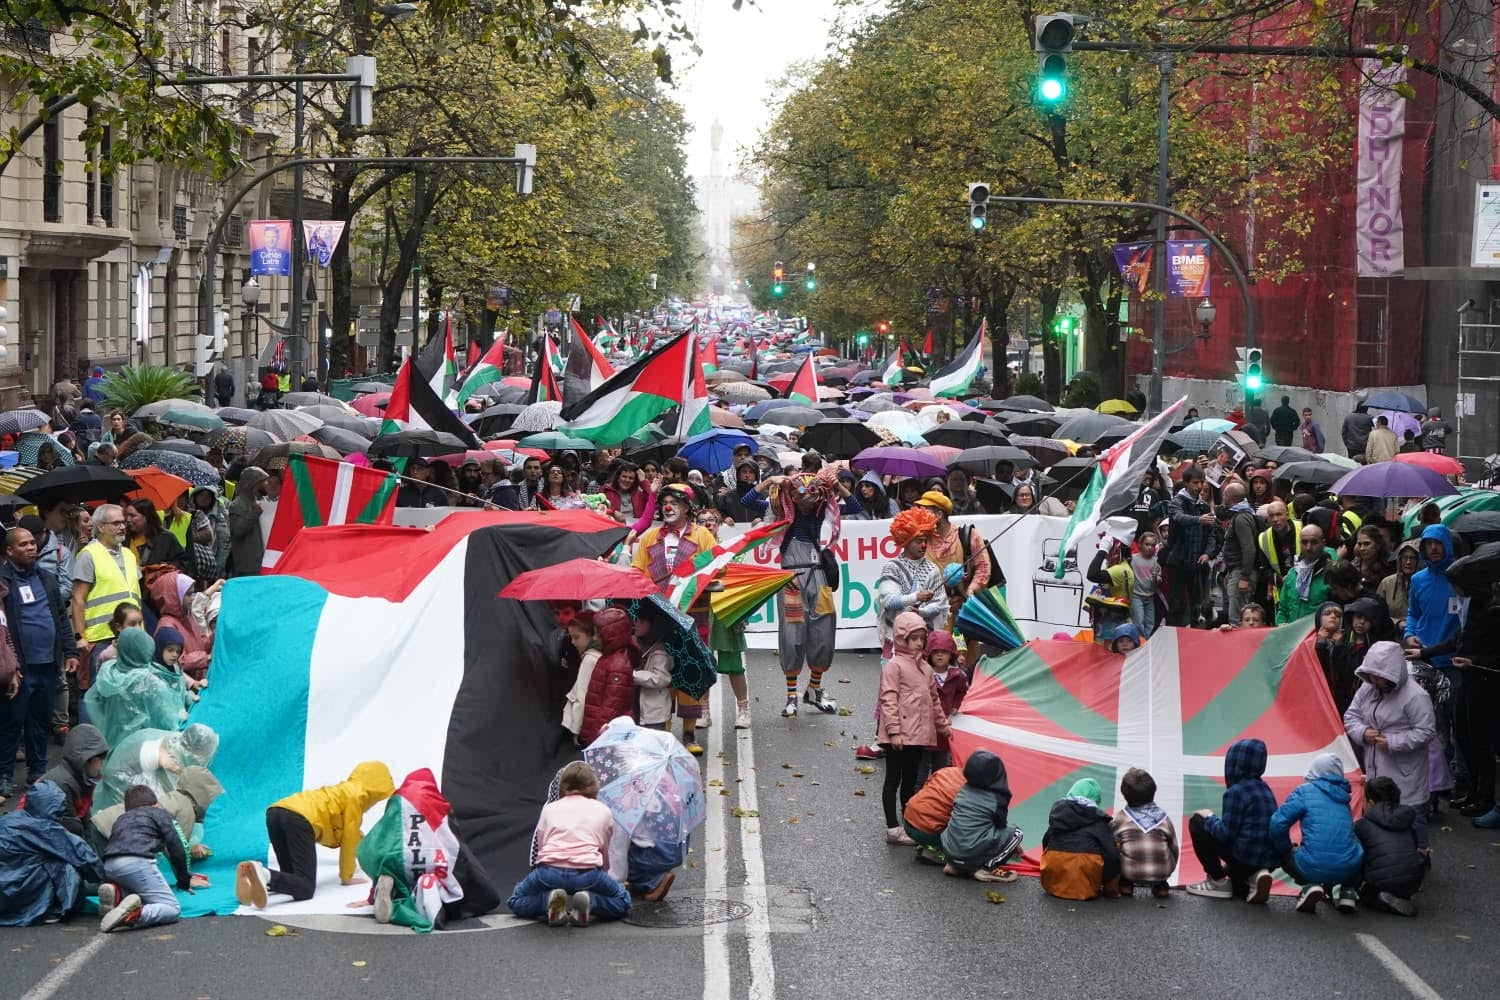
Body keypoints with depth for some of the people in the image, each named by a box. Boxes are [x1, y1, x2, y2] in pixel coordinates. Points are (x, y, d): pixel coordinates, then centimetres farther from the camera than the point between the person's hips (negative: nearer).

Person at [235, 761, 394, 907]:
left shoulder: (345, 791, 37)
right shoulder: (357, 796, 10)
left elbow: (352, 835, 50)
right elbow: (350, 839, 8)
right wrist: (346, 877, 16)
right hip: (300, 819, -9)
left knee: (293, 879, 17)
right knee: (305, 888, -11)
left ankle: (252, 877, -12)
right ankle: (264, 875, -40)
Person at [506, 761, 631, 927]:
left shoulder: (549, 808, 25)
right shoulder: (603, 811, 23)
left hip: (549, 871, 1)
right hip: (588, 872, 0)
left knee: (516, 902, 26)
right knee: (622, 902, 25)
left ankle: (550, 901, -5)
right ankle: (589, 902, -6)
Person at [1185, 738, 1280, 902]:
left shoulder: (1236, 792, -13)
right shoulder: (1264, 788, 12)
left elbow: (1226, 834, -15)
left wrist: (1209, 818, 5)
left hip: (1246, 856, -8)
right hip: (1271, 859, 8)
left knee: (1197, 822, 7)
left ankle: (1218, 881, 7)